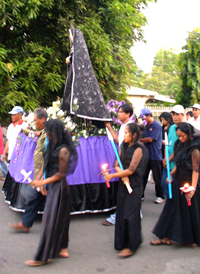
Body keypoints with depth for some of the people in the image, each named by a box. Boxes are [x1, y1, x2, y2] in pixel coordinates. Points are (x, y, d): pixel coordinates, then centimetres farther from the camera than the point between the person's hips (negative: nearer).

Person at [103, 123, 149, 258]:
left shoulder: (138, 149, -14)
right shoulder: (124, 147, 8)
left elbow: (131, 170, -18)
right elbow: (117, 164, 6)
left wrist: (113, 176, -17)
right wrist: (123, 175, -14)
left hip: (134, 185, -7)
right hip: (124, 184, 7)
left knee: (130, 214, -2)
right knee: (121, 213, 11)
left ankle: (131, 246, 8)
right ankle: (123, 242, 26)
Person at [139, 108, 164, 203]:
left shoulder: (156, 125, -12)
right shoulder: (147, 126, 14)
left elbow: (150, 139, -17)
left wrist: (138, 139, -9)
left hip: (155, 156, -7)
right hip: (146, 155, 7)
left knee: (157, 177, 2)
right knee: (143, 176, 9)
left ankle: (160, 196, 15)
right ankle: (141, 194, 17)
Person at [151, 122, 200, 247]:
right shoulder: (181, 146, 7)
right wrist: (171, 174, 4)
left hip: (188, 183, -8)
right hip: (178, 181, 8)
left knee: (189, 210, 5)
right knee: (173, 208, 10)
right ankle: (167, 237, 19)